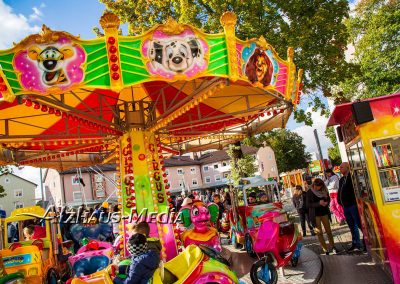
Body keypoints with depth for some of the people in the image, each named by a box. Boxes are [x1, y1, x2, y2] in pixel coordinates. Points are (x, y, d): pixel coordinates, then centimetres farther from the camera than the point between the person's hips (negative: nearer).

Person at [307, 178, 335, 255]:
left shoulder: (324, 191, 0)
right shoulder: (310, 193, -9)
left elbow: (328, 199, 12)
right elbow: (308, 204, -11)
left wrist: (326, 203, -11)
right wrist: (319, 203, -22)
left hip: (324, 213, 3)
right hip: (315, 215, -3)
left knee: (328, 231, 9)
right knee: (319, 233, 1)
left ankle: (332, 246, 27)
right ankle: (326, 250, 10)